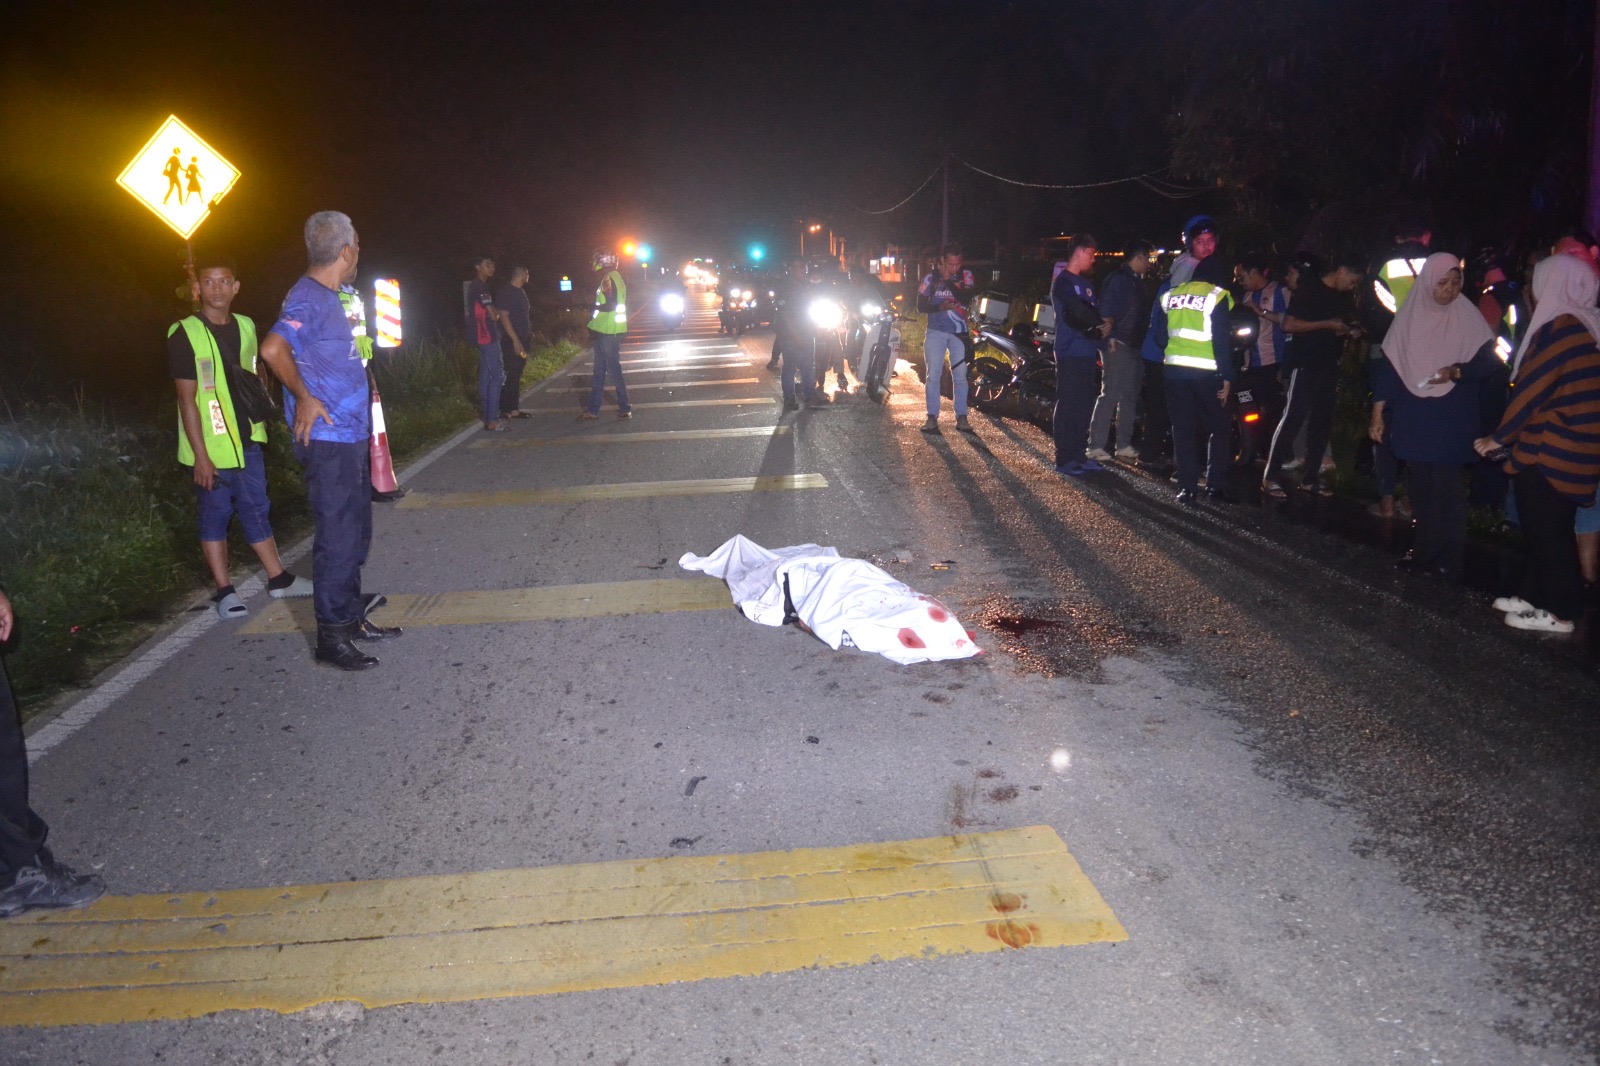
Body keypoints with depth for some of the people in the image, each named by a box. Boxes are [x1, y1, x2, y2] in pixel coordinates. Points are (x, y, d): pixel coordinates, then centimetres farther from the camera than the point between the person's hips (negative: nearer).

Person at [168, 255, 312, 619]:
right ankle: (224, 591, 13)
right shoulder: (185, 335, -10)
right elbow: (187, 399, -12)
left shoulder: (245, 327, 7)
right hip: (211, 447, -5)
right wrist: (201, 456, -16)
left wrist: (259, 427, 16)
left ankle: (278, 579, 23)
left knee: (256, 511, 13)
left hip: (247, 442, 5)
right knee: (215, 517, 5)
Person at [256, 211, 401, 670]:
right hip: (328, 440, -10)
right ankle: (331, 636, 4)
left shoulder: (329, 298, 14)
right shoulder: (307, 297, -16)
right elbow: (273, 348, -32)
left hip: (349, 436, 10)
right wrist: (304, 398, -23)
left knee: (355, 532, 17)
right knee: (336, 537, -4)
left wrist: (360, 392, 19)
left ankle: (353, 618, 29)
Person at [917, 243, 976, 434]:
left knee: (960, 375, 2)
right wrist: (939, 307, -20)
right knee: (933, 375, -3)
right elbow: (920, 305, -3)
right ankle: (932, 417, 1)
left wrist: (948, 280, -22)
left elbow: (966, 298, -17)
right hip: (935, 332, 0)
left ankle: (961, 417, 7)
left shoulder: (966, 276, -1)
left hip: (959, 332, 0)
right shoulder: (930, 277, -2)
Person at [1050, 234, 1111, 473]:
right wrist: (1102, 324, -2)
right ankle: (1064, 459, -3)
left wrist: (1102, 328, -5)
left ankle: (1079, 455, 17)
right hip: (1070, 353, -8)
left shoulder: (1087, 283, 21)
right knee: (1068, 406, -7)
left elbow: (1093, 315, 16)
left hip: (1087, 353, 8)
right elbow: (1077, 315, -17)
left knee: (1084, 405, 10)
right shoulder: (1063, 282, -6)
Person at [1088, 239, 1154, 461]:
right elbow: (1106, 309, -15)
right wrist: (1110, 335, -23)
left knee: (1130, 397, 11)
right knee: (1111, 394, -13)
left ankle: (1124, 444, 18)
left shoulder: (1139, 283, 20)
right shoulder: (1118, 278, -6)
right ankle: (1096, 446, -13)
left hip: (1135, 346, 9)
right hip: (1119, 345, -9)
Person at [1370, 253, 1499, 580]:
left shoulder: (1468, 317, -1)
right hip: (1412, 418, 3)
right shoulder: (1408, 316, 4)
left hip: (1451, 420, -2)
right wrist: (1378, 414, 3)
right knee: (1419, 486, 6)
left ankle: (1447, 558, 1)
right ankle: (1423, 551, 16)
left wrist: (1456, 371, -20)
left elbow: (1488, 363, -1)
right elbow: (1389, 366, 5)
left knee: (1446, 487, -5)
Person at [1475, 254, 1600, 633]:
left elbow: (1531, 389, -15)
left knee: (1547, 530, -1)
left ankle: (1560, 613, 5)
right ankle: (1534, 595, 24)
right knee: (1546, 527, 16)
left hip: (1550, 452, -9)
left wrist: (1499, 437, -5)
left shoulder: (1560, 329, -16)